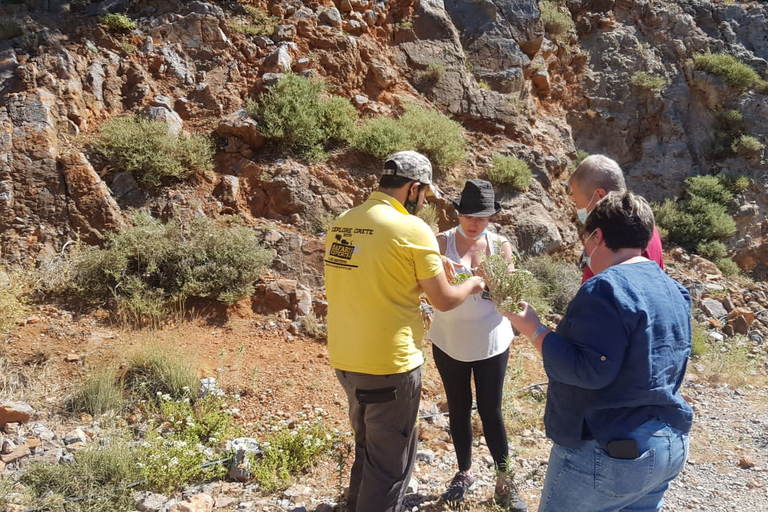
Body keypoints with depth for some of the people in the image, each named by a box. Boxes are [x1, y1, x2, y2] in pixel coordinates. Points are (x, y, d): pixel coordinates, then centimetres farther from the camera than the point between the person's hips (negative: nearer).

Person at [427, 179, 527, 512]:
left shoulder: (501, 246, -2)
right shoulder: (441, 242, -7)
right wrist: (437, 265, -39)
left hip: (491, 342, 0)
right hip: (449, 341, 0)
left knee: (491, 411, 5)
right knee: (459, 409, 13)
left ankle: (504, 481, 21)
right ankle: (464, 473, 31)